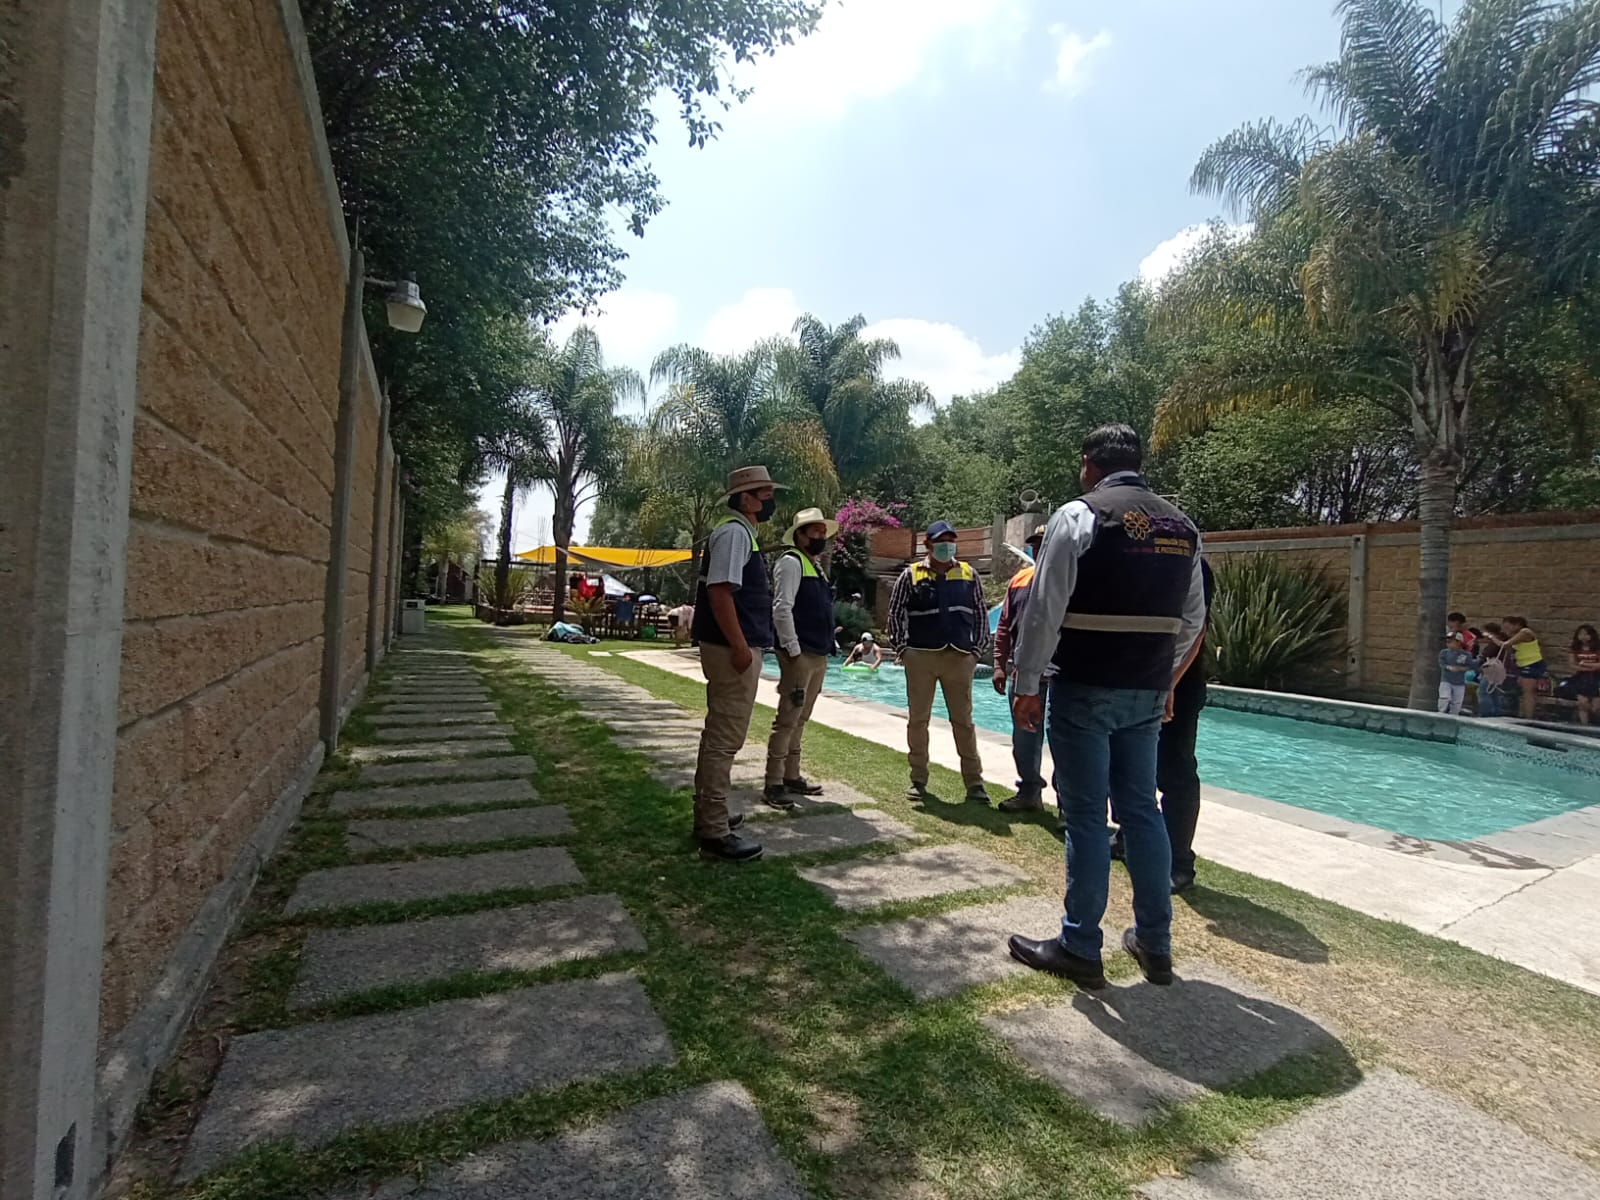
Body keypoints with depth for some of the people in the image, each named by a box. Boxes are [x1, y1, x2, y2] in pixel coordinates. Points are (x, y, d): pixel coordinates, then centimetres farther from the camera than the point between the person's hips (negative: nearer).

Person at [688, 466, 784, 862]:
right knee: (725, 738, -6)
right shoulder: (734, 533, -14)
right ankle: (715, 832, 1)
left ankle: (708, 814, 33)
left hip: (736, 650, 11)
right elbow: (719, 591, -23)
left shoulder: (743, 533, 18)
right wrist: (740, 647, -25)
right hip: (732, 650, -11)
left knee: (719, 735, 19)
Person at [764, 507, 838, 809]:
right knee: (787, 720, -7)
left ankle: (791, 777, 25)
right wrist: (793, 651, -19)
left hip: (819, 656, 9)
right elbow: (782, 609, -17)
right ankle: (773, 784, -1)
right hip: (800, 654, -9)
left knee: (800, 719, 15)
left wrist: (826, 649, 18)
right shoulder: (791, 561, -7)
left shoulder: (816, 565, 20)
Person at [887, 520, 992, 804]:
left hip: (960, 658, 1)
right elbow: (895, 613, 5)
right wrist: (903, 648, -1)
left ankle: (974, 783, 13)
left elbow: (981, 614, 13)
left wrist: (978, 650, 5)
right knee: (918, 719, 6)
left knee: (963, 721, 6)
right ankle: (918, 780, 18)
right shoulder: (911, 575, 3)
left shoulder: (969, 575, 9)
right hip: (921, 656, -1)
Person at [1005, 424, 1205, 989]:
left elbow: (1043, 610, -13)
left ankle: (1079, 950, 14)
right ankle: (1155, 945, 27)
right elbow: (1193, 619, 15)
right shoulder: (1182, 525, 10)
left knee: (1086, 817, 2)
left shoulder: (1077, 516, -9)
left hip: (1085, 690, -6)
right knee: (1142, 810, 15)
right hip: (1149, 693, 6)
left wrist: (1027, 686, -6)